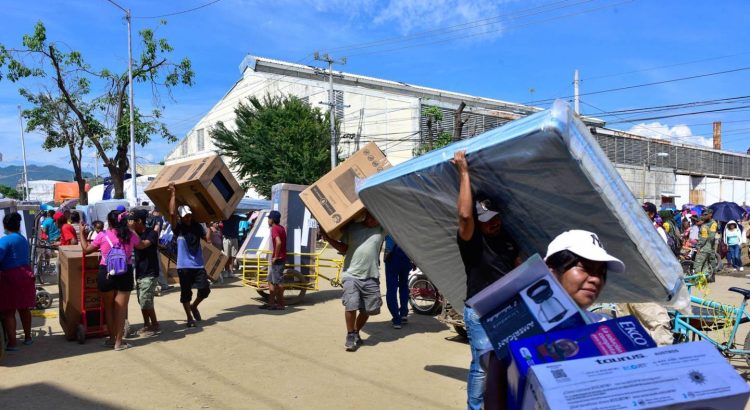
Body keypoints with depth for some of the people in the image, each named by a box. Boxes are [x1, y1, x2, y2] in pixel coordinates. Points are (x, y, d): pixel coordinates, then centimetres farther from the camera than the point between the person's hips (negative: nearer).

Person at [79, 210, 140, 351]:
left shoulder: (103, 236, -6)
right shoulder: (130, 235, -2)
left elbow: (86, 249, 6)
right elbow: (141, 245, 18)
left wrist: (81, 233, 18)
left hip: (106, 274, 0)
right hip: (125, 274, 0)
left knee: (108, 308, 17)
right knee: (121, 309, 7)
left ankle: (112, 339, 27)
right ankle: (118, 342, 12)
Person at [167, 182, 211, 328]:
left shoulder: (197, 226, 4)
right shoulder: (178, 228, -7)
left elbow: (208, 238, 0)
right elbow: (172, 213, -22)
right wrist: (172, 194, -21)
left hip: (198, 264, 3)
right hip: (184, 266, -3)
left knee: (205, 289, -1)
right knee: (186, 293, 4)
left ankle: (194, 307, 27)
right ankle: (189, 318, 19)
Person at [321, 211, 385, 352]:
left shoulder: (381, 229, 4)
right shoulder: (352, 228, 3)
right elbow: (344, 248, 8)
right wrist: (329, 239, -5)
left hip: (371, 277, 2)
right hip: (351, 275, -2)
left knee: (368, 309, 9)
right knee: (351, 306, -13)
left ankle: (356, 332, 34)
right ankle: (350, 336, 8)